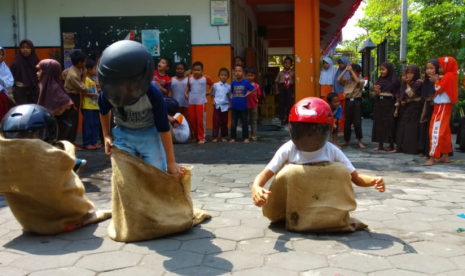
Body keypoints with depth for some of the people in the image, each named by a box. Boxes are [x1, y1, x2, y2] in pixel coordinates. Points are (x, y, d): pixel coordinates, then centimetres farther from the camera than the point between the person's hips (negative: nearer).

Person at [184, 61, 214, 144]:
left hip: (201, 102, -4)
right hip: (191, 102, 4)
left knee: (201, 120, -4)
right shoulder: (190, 78, 4)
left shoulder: (205, 78, -5)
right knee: (192, 120, 10)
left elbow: (212, 84, 10)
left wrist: (209, 91, -1)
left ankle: (202, 138, 5)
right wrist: (185, 93, 2)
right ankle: (196, 136, 25)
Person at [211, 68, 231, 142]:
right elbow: (212, 94, 8)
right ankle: (215, 137, 5)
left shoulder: (228, 87, 5)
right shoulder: (215, 85, 2)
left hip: (225, 106, 1)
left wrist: (229, 105, -1)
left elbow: (230, 97, 10)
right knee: (216, 122, -1)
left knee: (224, 122, 8)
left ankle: (223, 136, 18)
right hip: (217, 106, -1)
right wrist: (213, 101, -7)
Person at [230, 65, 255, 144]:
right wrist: (232, 99, 2)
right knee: (233, 123, 7)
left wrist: (248, 93, -10)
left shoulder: (246, 82, -5)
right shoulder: (233, 83, 3)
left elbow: (253, 90, 2)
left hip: (243, 106, -2)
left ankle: (246, 137, 16)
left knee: (244, 122, 6)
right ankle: (233, 137, 16)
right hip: (234, 106, 2)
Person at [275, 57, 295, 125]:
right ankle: (283, 120, 10)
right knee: (281, 104, 2)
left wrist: (294, 93, -2)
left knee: (290, 104, 1)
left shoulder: (293, 73, 6)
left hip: (289, 89, -1)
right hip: (281, 88, 1)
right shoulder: (280, 73, 10)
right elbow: (276, 82, 9)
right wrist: (277, 90, -2)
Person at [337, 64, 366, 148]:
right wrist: (345, 70, -5)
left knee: (357, 122, -2)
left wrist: (351, 70, -14)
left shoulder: (361, 81, 1)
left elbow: (357, 81, -21)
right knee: (347, 122, 8)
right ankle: (346, 140, 19)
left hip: (356, 102, -3)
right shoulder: (347, 80, 9)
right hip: (348, 101, 3)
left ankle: (359, 141, 7)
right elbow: (338, 80, -6)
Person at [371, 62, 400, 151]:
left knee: (389, 124, 0)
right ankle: (380, 145, 15)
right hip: (379, 105, 5)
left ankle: (391, 145, 11)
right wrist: (376, 91, -11)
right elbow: (373, 95, 11)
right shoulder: (379, 80, 9)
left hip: (389, 105, -5)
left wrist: (397, 108, -14)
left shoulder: (394, 81, -5)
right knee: (379, 123, 6)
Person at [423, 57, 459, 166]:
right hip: (444, 105, 10)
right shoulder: (451, 76, 12)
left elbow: (438, 89, -17)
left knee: (436, 130, -12)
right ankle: (445, 156, 22)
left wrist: (436, 81, -2)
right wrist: (439, 79, -3)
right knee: (444, 131, 14)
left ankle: (432, 158, -14)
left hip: (442, 106, -10)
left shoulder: (448, 76, -16)